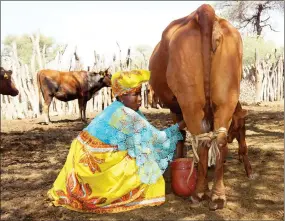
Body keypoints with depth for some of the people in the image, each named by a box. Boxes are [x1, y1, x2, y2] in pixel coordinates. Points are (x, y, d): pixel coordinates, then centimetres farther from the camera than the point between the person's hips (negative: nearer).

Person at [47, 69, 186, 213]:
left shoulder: (115, 109, 7)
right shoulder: (126, 115, -19)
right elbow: (154, 138, -11)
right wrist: (179, 126, -1)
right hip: (96, 165, -8)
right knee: (147, 168, -2)